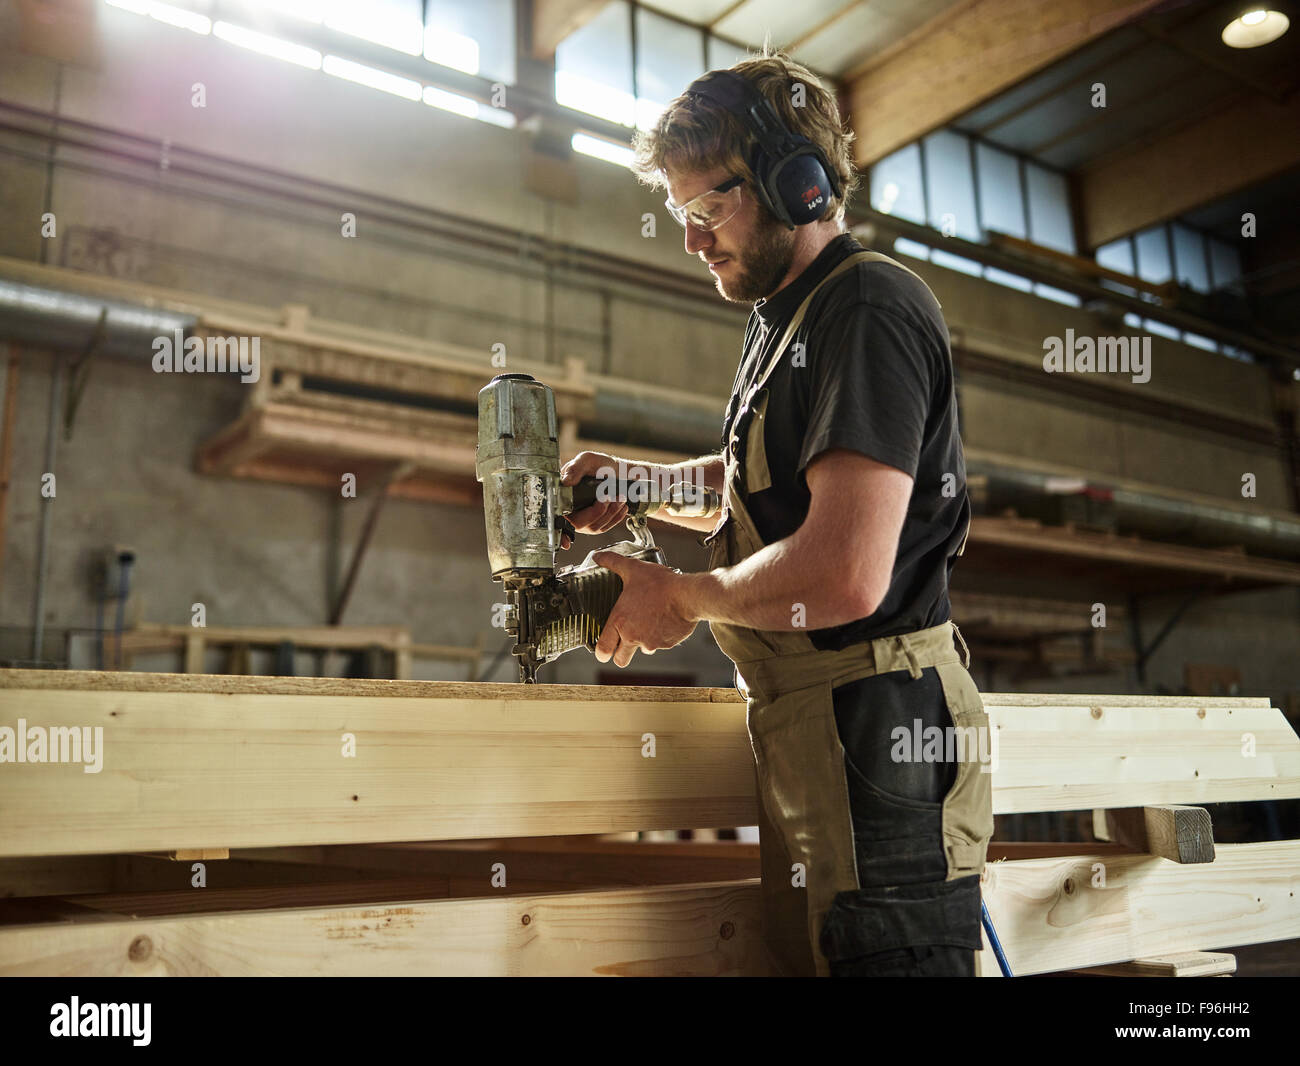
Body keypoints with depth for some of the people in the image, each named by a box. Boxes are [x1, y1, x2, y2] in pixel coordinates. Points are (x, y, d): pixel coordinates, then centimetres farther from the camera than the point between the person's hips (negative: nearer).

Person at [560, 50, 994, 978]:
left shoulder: (869, 309, -15)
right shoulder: (790, 318, 18)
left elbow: (844, 577, -26)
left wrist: (683, 598, -9)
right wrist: (637, 483, 14)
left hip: (873, 733, -10)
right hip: (810, 729, 10)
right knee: (801, 952, 18)